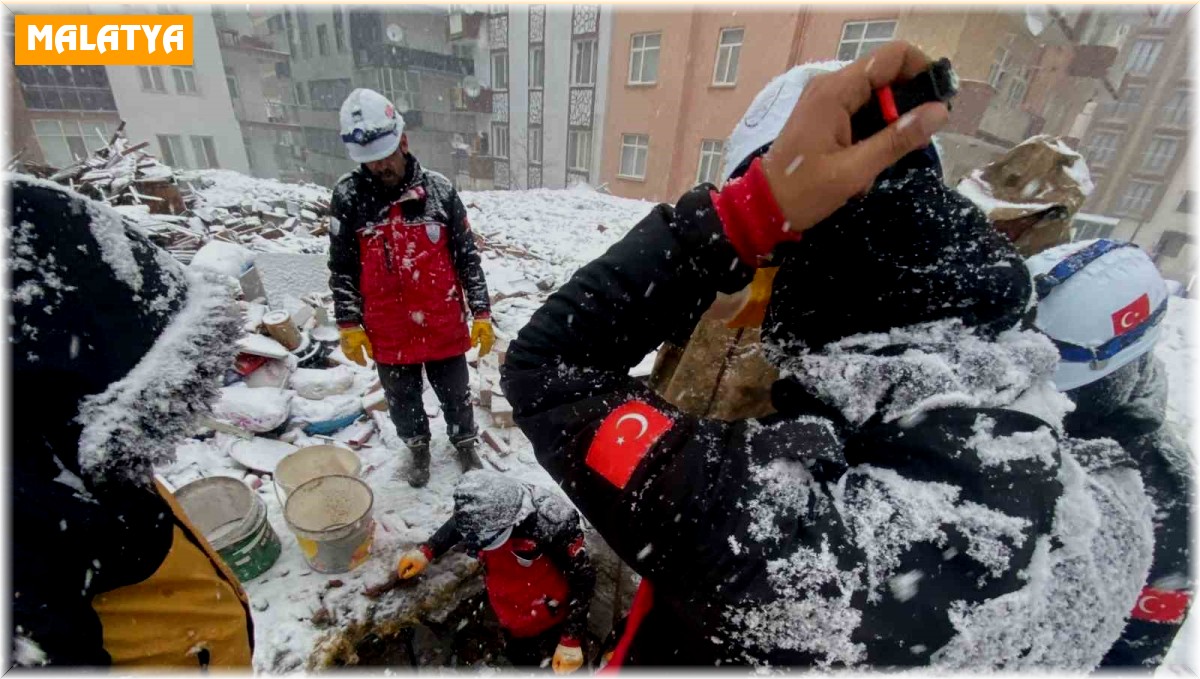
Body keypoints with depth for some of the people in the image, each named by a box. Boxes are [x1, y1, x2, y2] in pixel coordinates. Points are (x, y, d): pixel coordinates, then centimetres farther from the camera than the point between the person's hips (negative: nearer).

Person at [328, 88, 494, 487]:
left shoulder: (438, 190, -6)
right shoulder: (348, 197, -5)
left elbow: (467, 255, -3)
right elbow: (342, 267, 2)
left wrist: (481, 313, -7)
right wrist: (349, 325, 0)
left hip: (444, 328, 0)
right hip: (388, 335, 1)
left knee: (455, 394, 17)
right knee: (403, 401, 20)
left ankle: (464, 442, 44)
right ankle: (418, 447, 47)